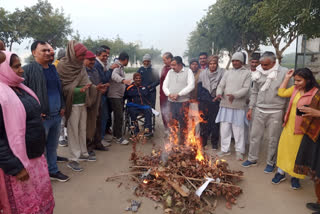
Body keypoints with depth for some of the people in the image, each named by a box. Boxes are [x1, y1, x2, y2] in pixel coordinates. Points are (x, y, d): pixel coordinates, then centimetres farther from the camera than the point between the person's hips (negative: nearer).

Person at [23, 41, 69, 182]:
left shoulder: (53, 69, 14)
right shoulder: (27, 70, -10)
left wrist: (62, 106, 14)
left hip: (57, 116, 7)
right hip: (41, 118, -7)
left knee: (53, 146, 18)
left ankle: (53, 171, 34)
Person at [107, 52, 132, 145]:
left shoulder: (120, 67, 15)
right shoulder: (116, 66, -15)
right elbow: (114, 75, -37)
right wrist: (123, 80, -54)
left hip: (120, 95, 10)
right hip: (115, 95, -10)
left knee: (118, 116, 16)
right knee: (119, 116, -9)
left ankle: (116, 134, 27)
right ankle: (119, 137, -1)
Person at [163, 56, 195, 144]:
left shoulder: (188, 71, -1)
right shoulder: (170, 72, 12)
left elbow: (191, 85, -11)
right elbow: (165, 85, 11)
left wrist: (178, 94, -15)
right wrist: (169, 94, -9)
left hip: (183, 101, -3)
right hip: (172, 101, 4)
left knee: (183, 122, 4)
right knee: (172, 122, 6)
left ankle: (182, 141, 17)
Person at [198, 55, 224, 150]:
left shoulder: (222, 73, -2)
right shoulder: (203, 73, 6)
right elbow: (199, 87, 7)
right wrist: (200, 98, 0)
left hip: (216, 102, -2)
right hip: (204, 102, 2)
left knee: (215, 123, 5)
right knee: (203, 122, 9)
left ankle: (214, 142, 20)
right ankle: (203, 140, 24)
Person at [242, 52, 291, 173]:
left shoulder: (284, 73, -8)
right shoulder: (259, 73, 4)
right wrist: (250, 108, 11)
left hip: (275, 112, -4)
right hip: (259, 111, 4)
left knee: (273, 139, 7)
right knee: (255, 136, 11)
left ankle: (271, 163, 26)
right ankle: (252, 159, 29)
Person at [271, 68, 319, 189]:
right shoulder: (295, 88, 4)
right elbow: (281, 93, 10)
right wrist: (287, 78, 7)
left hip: (301, 129, -5)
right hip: (289, 125, 5)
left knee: (298, 153, 8)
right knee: (284, 148, 12)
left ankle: (295, 177, 27)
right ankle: (281, 173, 29)